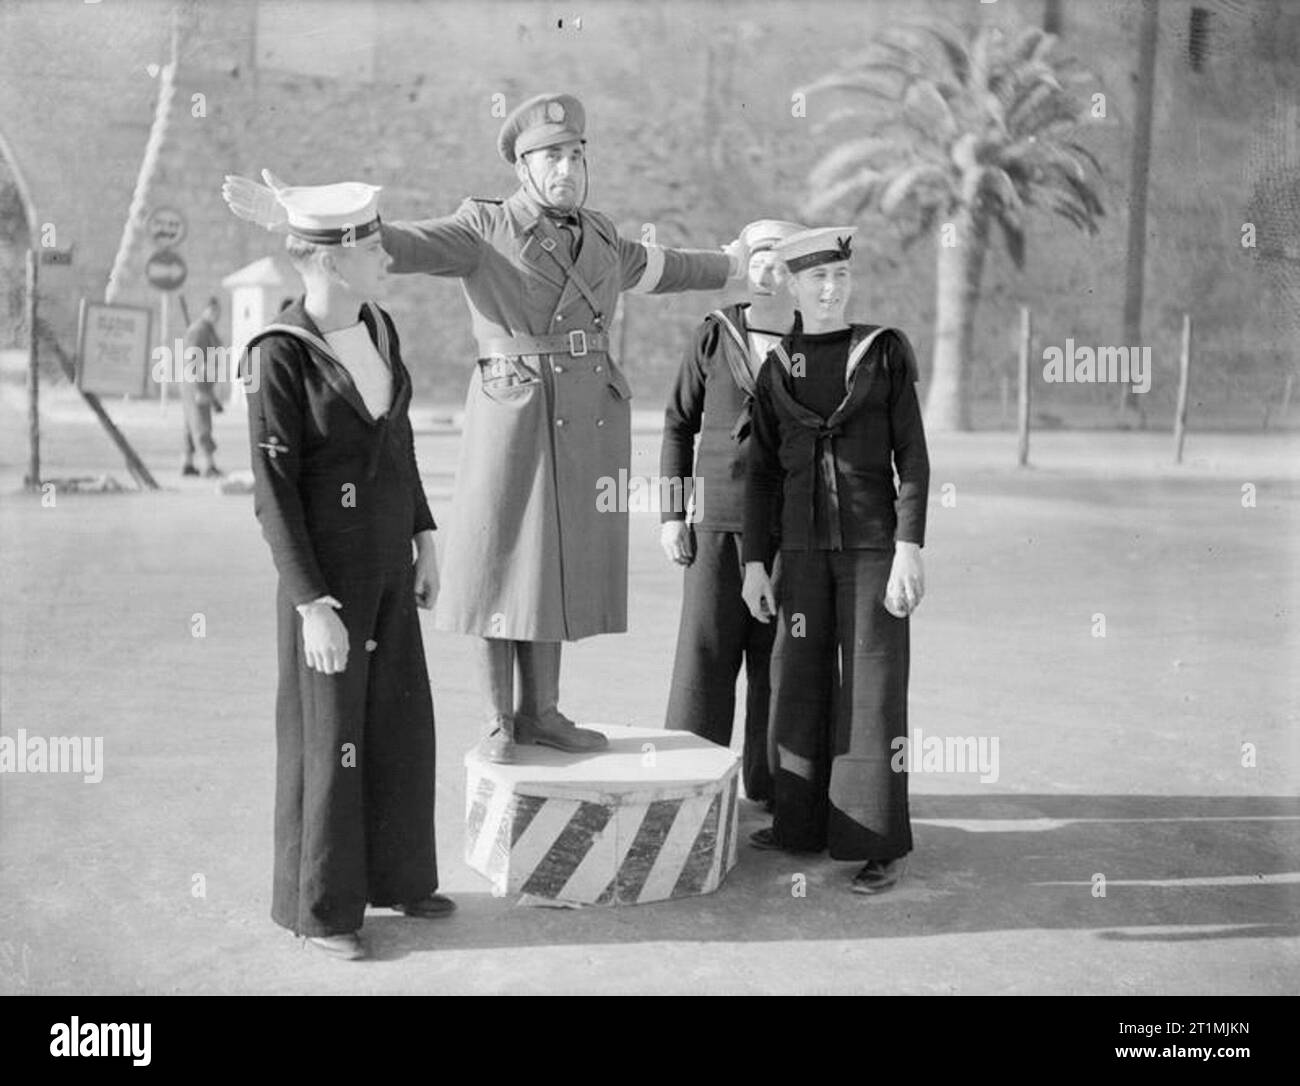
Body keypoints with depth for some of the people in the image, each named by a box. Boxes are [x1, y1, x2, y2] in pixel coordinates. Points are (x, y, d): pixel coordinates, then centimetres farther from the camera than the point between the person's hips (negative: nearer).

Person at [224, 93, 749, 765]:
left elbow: (651, 266, 33)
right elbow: (396, 243, -14)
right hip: (513, 417, -5)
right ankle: (498, 723, 13)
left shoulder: (597, 236, 15)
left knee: (557, 564, 11)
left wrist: (730, 267, 49)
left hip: (590, 425, 5)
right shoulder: (484, 229, -2)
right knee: (500, 564, 2)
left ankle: (539, 711, 22)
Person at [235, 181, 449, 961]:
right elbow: (274, 494, -19)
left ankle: (394, 873, 35)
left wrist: (425, 541, 11)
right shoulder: (278, 358, -21)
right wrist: (314, 607, -20)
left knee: (400, 724, 16)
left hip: (387, 563, 7)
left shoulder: (377, 326, 2)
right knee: (329, 741, 5)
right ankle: (321, 903, 23)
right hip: (325, 573, -7)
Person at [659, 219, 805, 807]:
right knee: (706, 647, 0)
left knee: (778, 652, 4)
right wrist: (670, 513, 0)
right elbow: (679, 422, 7)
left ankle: (769, 780, 17)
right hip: (718, 518, 0)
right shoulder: (714, 335, 3)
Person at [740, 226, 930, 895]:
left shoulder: (885, 351, -2)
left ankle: (882, 845, 5)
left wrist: (910, 548, -13)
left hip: (873, 542, -3)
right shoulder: (777, 369, 7)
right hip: (804, 546, 4)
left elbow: (912, 457, -5)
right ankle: (804, 822, 22)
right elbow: (764, 472, 8)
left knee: (874, 687, -2)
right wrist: (755, 562, 2)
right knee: (801, 682, 8)